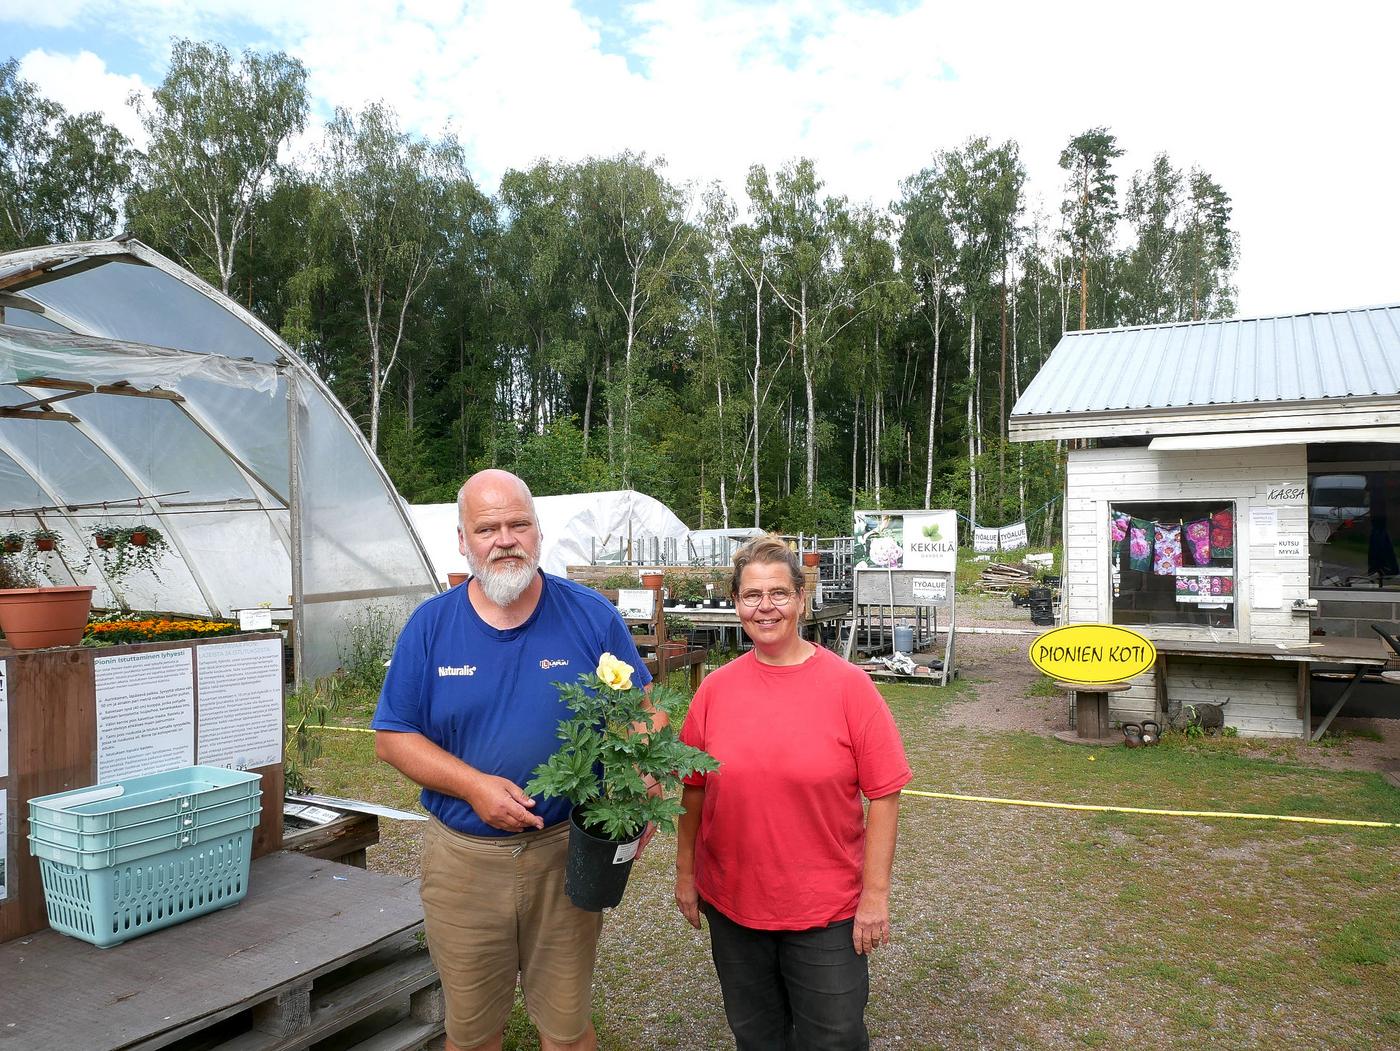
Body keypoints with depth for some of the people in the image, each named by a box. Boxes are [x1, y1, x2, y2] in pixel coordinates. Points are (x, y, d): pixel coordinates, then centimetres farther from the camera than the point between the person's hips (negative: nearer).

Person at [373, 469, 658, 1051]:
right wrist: (474, 785, -16)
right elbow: (392, 738, -1)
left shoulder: (592, 616, -6)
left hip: (567, 850, -1)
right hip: (463, 858, 1)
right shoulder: (430, 625, -4)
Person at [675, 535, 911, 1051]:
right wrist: (685, 872, 7)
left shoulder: (848, 684, -11)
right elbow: (693, 789, 5)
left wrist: (876, 893, -10)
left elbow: (883, 794, -10)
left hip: (829, 908, -3)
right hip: (732, 902, 3)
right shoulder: (716, 688, -3)